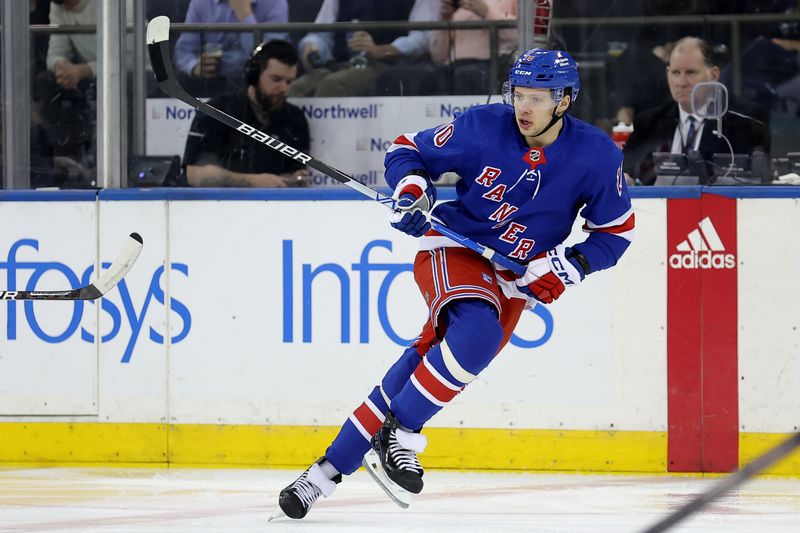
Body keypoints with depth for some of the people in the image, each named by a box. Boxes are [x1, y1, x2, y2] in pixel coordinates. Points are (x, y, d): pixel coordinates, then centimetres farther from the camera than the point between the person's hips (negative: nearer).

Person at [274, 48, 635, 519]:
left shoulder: (596, 156, -10)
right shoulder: (483, 128, -12)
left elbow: (616, 231, 2)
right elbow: (409, 150, 1)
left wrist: (570, 268, -13)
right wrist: (412, 189, -20)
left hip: (514, 280, 2)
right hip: (452, 250, -2)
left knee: (427, 360, -12)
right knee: (478, 331, -33)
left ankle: (330, 471, -7)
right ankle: (397, 435, -20)